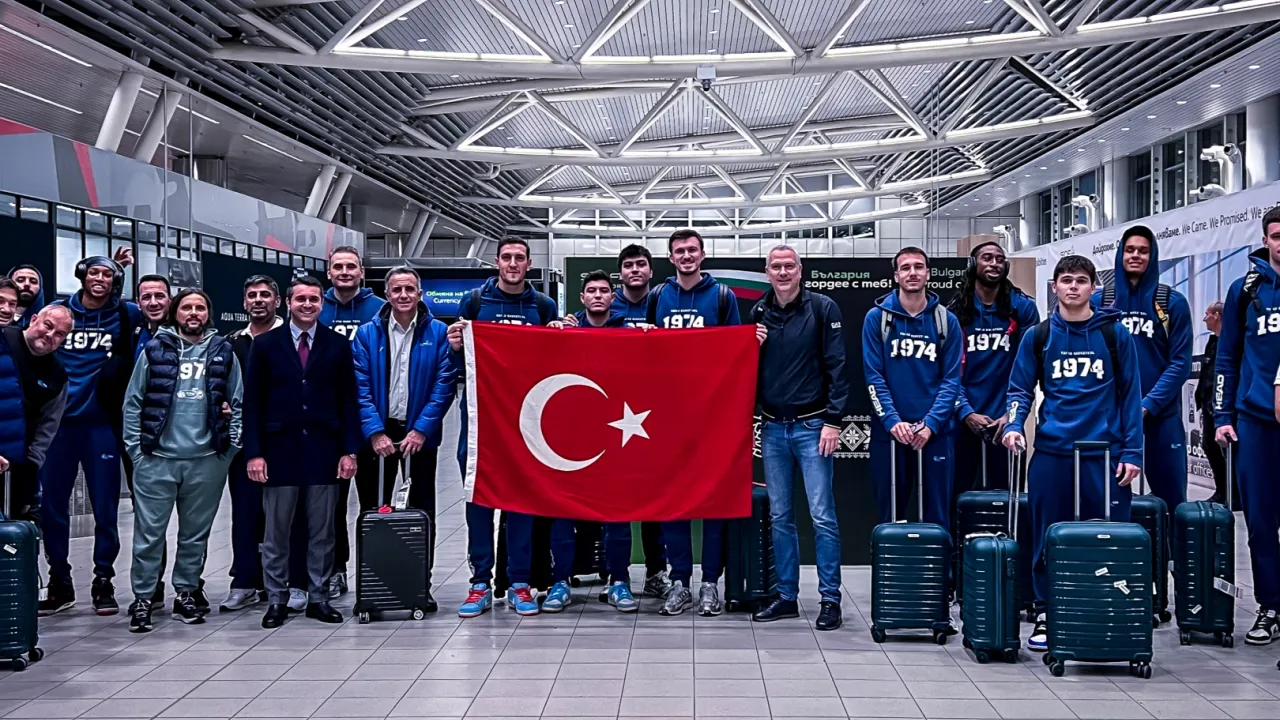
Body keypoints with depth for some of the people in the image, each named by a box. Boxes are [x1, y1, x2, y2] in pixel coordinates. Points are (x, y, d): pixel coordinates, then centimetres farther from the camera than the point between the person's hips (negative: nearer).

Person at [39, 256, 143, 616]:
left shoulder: (127, 315, 3)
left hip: (102, 423, -1)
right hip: (58, 421, 2)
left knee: (105, 506, 2)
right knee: (51, 505, 5)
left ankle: (103, 582, 14)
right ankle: (59, 583, 17)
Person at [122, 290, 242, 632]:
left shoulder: (223, 353, 7)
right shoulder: (155, 350, 3)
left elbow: (237, 404, 9)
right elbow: (133, 402, 4)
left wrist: (230, 447, 1)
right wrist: (135, 448, -2)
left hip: (206, 461, 2)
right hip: (156, 458, -1)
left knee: (196, 533, 11)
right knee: (149, 532, 0)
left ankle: (186, 594, 23)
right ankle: (142, 599, 9)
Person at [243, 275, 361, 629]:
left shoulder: (338, 345, 6)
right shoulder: (265, 344, 4)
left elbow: (348, 401, 5)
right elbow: (253, 403, 2)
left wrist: (350, 450, -2)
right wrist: (254, 452, -6)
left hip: (324, 450, 1)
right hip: (280, 450, -1)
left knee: (322, 531, 6)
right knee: (276, 531, 4)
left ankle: (319, 598, 16)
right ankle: (277, 600, 14)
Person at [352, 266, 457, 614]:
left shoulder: (438, 333, -2)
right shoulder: (367, 334, 1)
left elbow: (444, 385, -6)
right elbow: (361, 387, -4)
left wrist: (421, 430, -14)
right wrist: (375, 432, -14)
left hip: (419, 434, -1)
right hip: (378, 432, 1)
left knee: (422, 512, 7)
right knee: (373, 511, 6)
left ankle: (422, 586, 16)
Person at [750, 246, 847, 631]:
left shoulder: (822, 308, -4)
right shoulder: (758, 313, 8)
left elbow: (836, 367, -8)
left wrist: (833, 420, -13)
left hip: (812, 426, -4)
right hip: (772, 428, 5)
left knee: (822, 515, -3)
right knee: (779, 516, 9)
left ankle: (830, 599, 4)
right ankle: (786, 595, 18)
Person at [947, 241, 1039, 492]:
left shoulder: (1022, 307, 2)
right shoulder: (955, 312, 4)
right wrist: (966, 412, -12)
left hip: (1006, 419, -1)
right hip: (964, 420, 1)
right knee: (955, 494, 6)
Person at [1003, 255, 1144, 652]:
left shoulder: (1114, 334, 4)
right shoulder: (1039, 336, 8)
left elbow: (1130, 394, 4)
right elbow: (1020, 388, 11)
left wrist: (1132, 451, -2)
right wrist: (1014, 425, -8)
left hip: (1104, 452, -1)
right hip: (1051, 452, 1)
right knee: (1047, 541, 5)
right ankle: (1044, 616, 16)